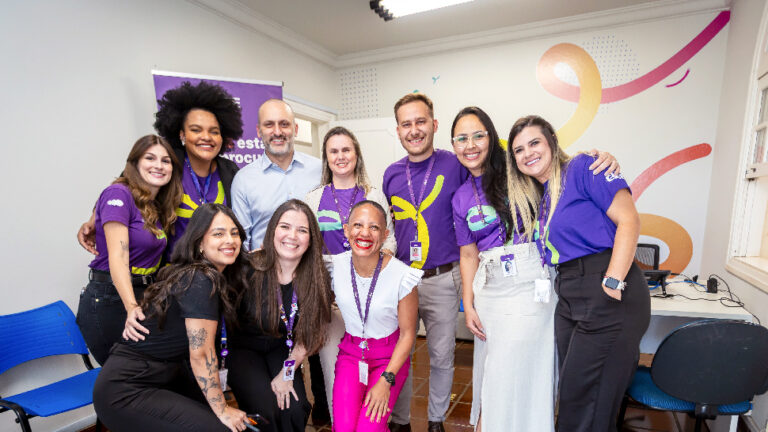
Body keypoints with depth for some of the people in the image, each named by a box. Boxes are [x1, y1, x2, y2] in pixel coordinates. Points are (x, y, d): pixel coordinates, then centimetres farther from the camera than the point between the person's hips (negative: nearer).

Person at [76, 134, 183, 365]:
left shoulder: (157, 206, 10)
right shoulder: (118, 194, -13)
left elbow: (150, 257, 9)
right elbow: (118, 257, -22)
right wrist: (132, 307, -31)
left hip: (143, 297, 7)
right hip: (109, 300, -7)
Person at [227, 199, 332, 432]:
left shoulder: (318, 279, -14)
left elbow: (308, 334, -5)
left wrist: (288, 372, -10)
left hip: (281, 350, 2)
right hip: (241, 348, -2)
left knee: (295, 409, -16)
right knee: (267, 409, -21)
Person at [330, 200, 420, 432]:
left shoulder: (402, 276, -19)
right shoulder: (335, 267, -11)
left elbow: (407, 334, -9)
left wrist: (386, 380, -13)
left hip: (389, 356, -2)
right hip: (350, 352, 2)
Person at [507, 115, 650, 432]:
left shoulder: (583, 167, -7)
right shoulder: (542, 196, 16)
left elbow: (628, 220, -14)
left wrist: (612, 284, -20)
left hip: (607, 298, -8)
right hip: (569, 300, 8)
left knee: (586, 404, 2)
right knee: (572, 395, 16)